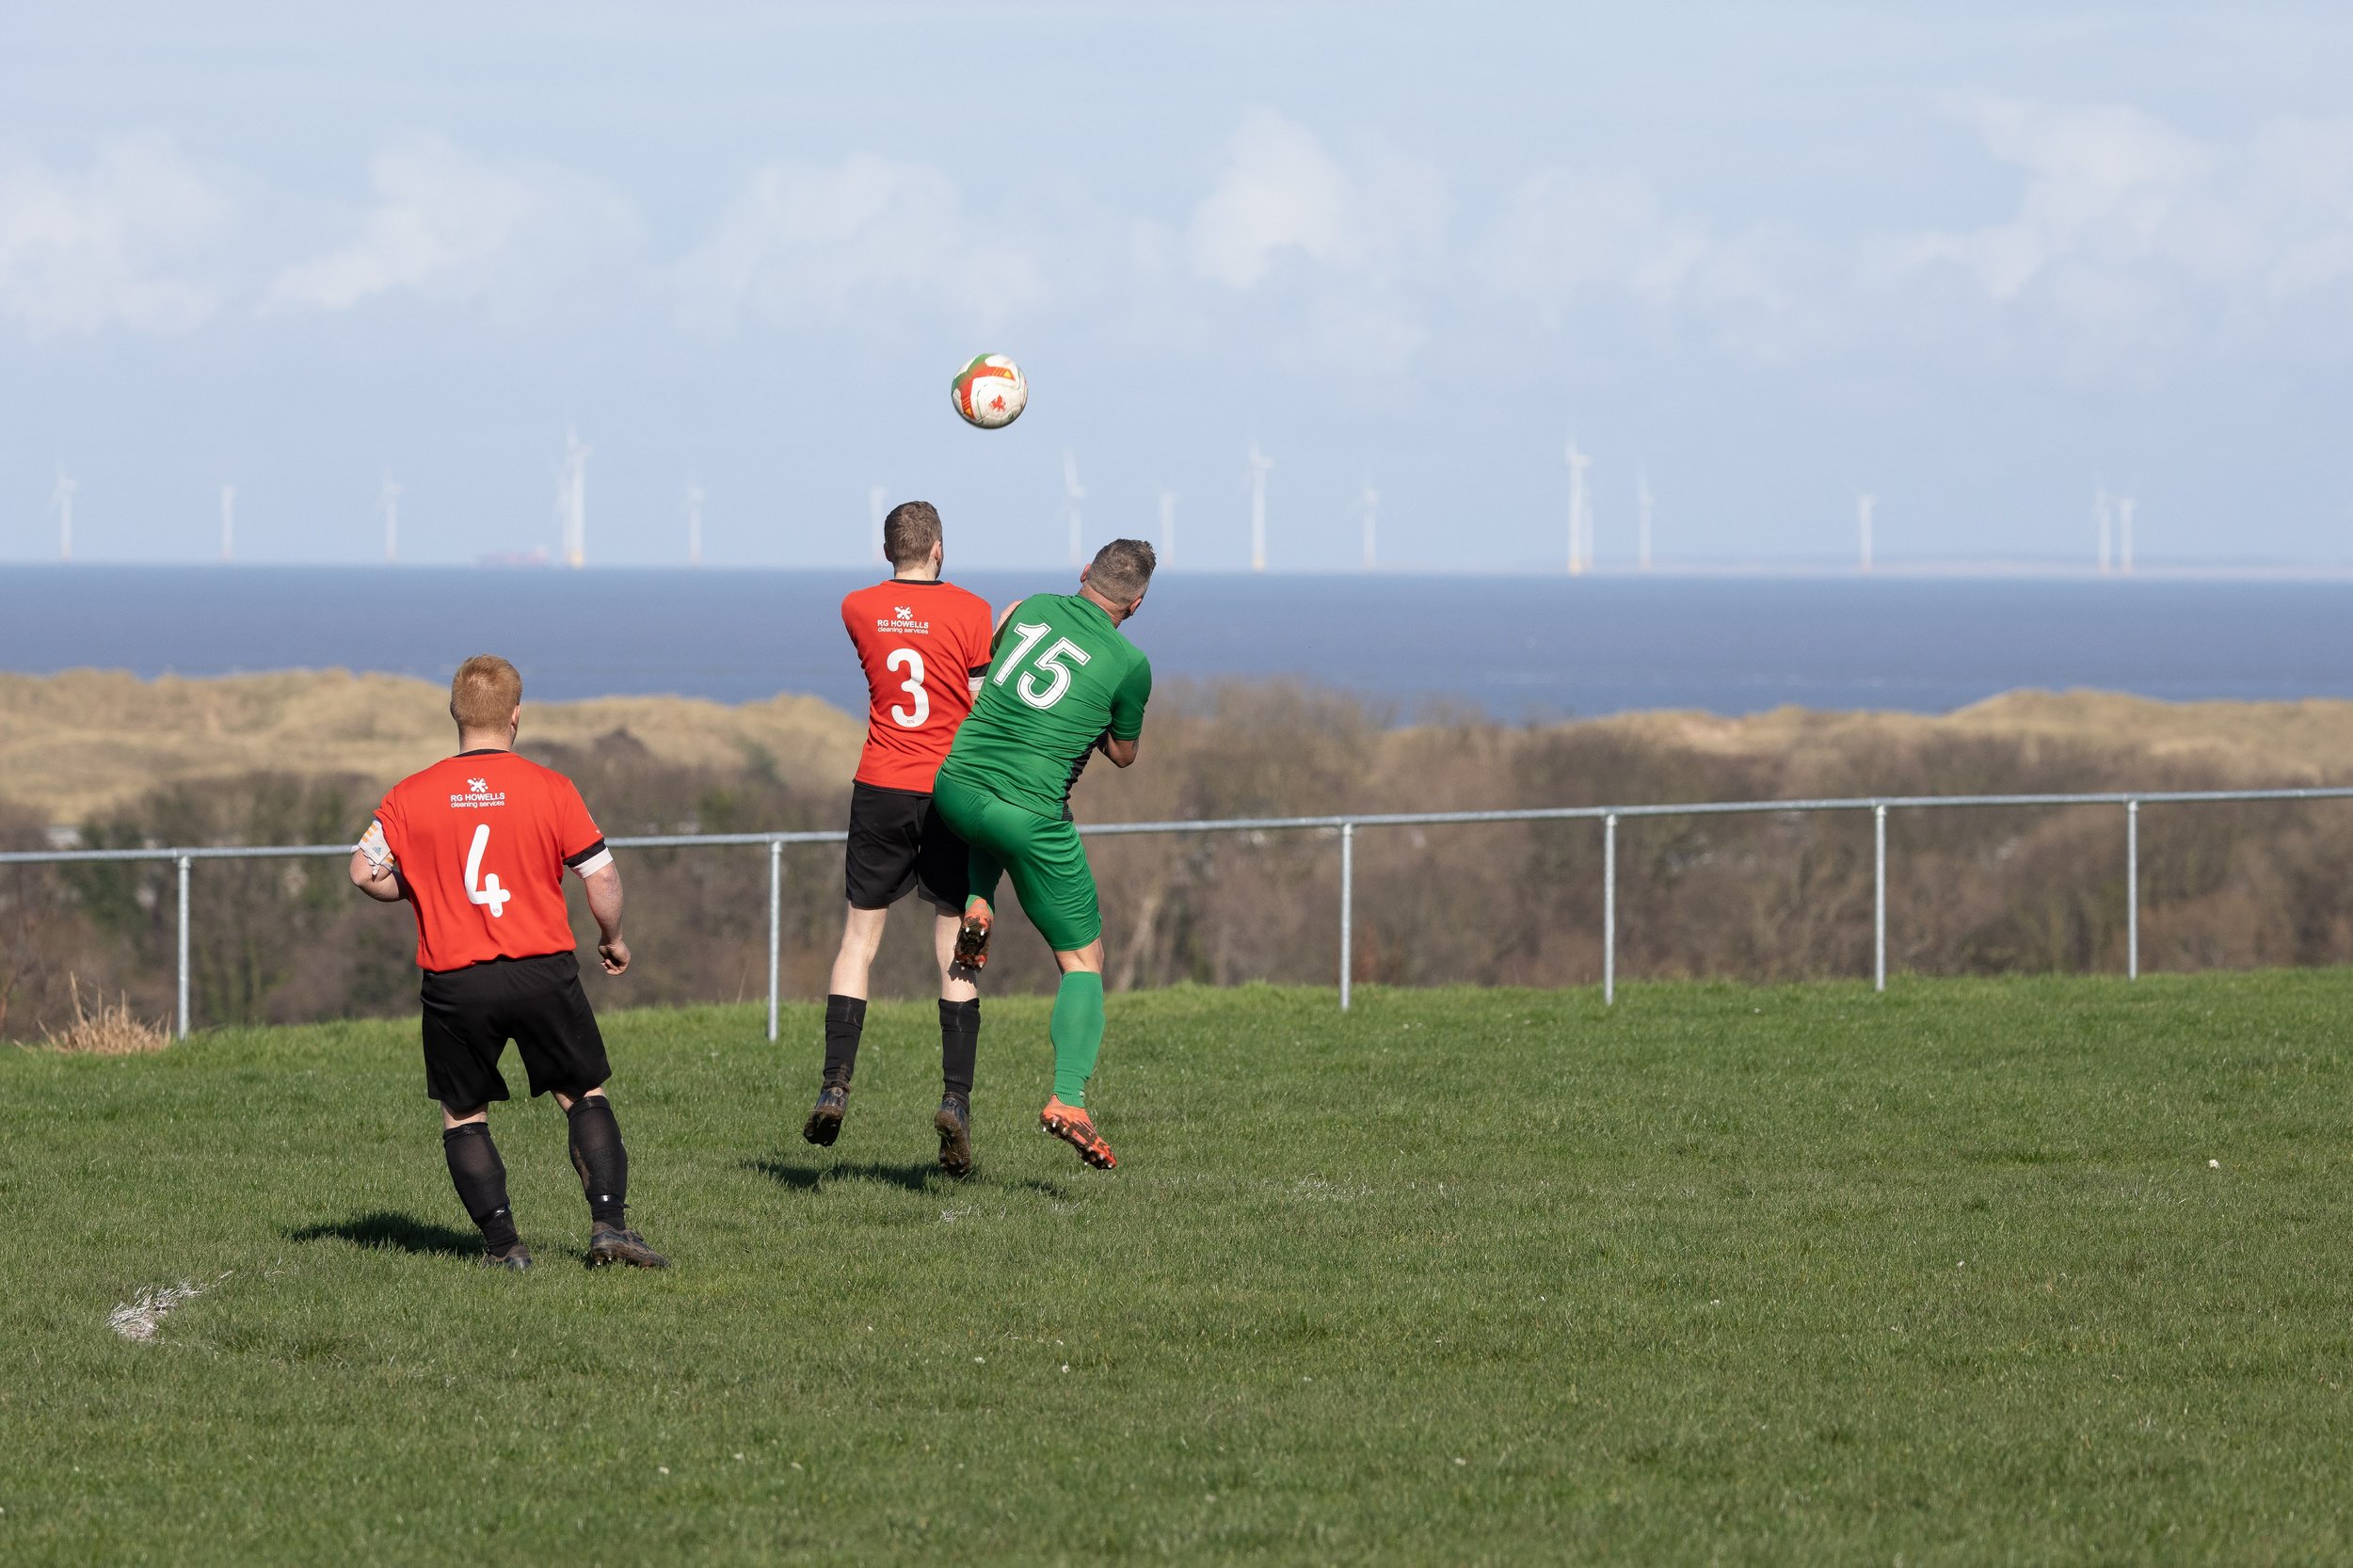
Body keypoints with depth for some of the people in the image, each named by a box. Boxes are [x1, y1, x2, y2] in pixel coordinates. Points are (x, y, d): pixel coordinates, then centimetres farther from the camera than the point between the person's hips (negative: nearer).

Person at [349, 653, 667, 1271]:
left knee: (463, 1116, 14)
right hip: (544, 974, 0)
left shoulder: (412, 796, 0)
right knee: (584, 1095, 14)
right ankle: (609, 1222, 1)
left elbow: (365, 871, -3)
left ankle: (503, 1243, 4)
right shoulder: (550, 788, -3)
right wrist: (613, 940, 15)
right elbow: (601, 876, -3)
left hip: (454, 983, 0)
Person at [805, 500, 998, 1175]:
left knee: (859, 935, 9)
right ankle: (956, 1098, -6)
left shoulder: (857, 609, 3)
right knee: (956, 952, 3)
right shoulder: (970, 612, -7)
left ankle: (834, 1086, -1)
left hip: (880, 790, 2)